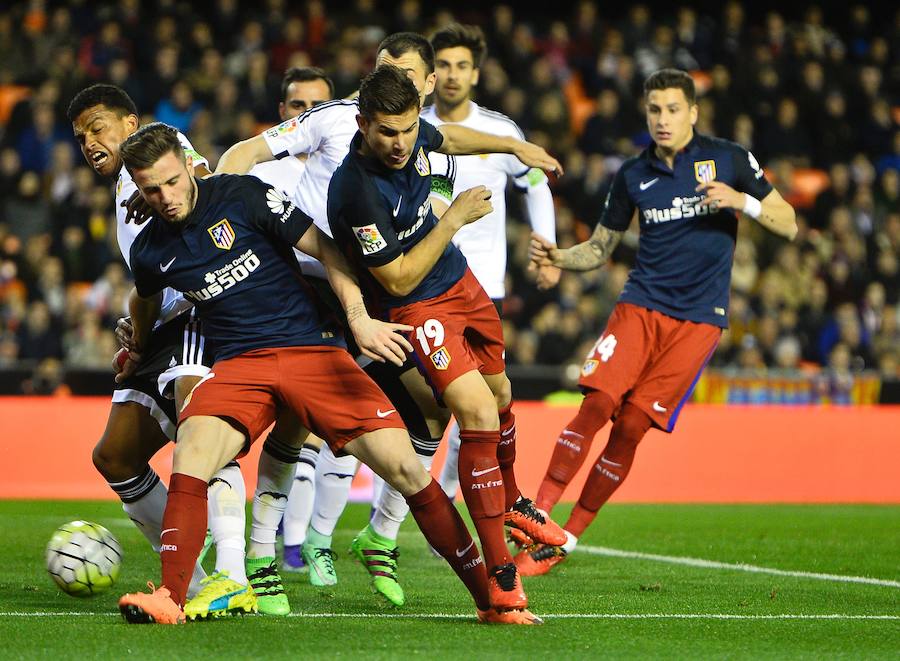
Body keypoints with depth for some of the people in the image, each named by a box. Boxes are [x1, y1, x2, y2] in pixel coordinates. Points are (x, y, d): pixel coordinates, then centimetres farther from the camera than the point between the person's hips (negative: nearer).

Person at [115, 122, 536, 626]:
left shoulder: (242, 196, -6)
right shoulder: (149, 251, 4)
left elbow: (322, 247, -4)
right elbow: (146, 300, 28)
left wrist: (359, 319, -14)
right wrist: (136, 350, 45)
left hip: (313, 348, -2)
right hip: (239, 365, 2)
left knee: (404, 468, -11)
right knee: (190, 457, -29)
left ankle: (492, 596, -2)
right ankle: (170, 599, -27)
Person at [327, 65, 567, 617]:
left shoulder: (415, 135, -10)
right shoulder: (356, 191, -32)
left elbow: (446, 138, 17)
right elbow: (398, 280, -25)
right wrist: (453, 220, -24)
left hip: (461, 281, 8)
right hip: (416, 307, -8)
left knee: (500, 395, 24)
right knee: (479, 415, -22)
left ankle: (510, 502, 54)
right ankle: (499, 572, -17)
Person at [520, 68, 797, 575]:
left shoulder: (730, 159, 2)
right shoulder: (633, 175, 8)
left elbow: (789, 226, 4)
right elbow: (600, 248, 16)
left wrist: (742, 201, -14)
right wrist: (559, 258, -5)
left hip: (698, 318, -2)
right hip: (640, 304, 2)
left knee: (632, 425, -8)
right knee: (597, 405, -18)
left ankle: (568, 538, 1)